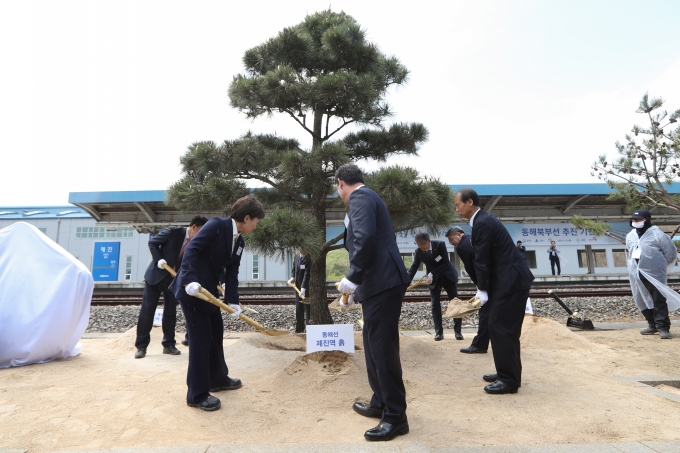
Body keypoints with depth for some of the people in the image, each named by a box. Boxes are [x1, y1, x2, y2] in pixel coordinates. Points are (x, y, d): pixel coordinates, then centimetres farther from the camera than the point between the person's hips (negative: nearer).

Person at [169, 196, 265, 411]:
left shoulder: (239, 242, 8)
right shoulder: (217, 225, -16)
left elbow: (232, 274, 3)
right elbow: (191, 250, -23)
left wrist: (233, 302, -7)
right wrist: (190, 280, -34)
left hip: (209, 290, 9)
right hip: (192, 288, -9)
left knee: (216, 334, 17)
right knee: (200, 338, -4)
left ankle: (218, 379, 35)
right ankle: (197, 394, 9)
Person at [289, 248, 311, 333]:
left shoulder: (309, 258, -18)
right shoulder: (296, 257, 6)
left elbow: (307, 274, -24)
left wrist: (303, 289, -29)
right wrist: (293, 278, 4)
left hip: (306, 288, -7)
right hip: (298, 288, 7)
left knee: (307, 309, -1)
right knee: (298, 309, 13)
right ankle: (299, 329, 25)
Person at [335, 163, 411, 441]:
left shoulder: (359, 197, -7)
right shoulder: (366, 197, 24)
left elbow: (365, 238, -25)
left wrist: (352, 278, -19)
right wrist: (358, 289, 35)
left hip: (382, 284, -11)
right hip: (380, 283, 11)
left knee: (383, 348, -2)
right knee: (374, 346, 19)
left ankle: (396, 416, 11)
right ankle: (380, 403, 33)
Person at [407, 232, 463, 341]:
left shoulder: (440, 244, -22)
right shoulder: (418, 252, -15)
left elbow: (446, 262, -22)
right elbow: (413, 268, -14)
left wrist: (432, 273, -31)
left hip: (447, 275, -1)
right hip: (433, 279, 1)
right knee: (435, 305, -3)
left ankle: (458, 331, 11)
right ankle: (439, 332, 4)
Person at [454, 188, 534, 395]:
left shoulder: (482, 223, -18)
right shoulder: (483, 220, 14)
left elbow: (482, 260, -16)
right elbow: (483, 259, 15)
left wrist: (482, 290, -8)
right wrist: (483, 288, 15)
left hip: (511, 281, -10)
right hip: (512, 279, 10)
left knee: (501, 328, -5)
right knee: (505, 328, 16)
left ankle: (509, 380, 5)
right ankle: (508, 373, 27)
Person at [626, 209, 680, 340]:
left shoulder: (657, 234, -8)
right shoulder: (630, 236, 12)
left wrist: (661, 264, 5)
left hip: (654, 273, -6)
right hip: (637, 274, 7)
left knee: (659, 300, -6)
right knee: (643, 300, 11)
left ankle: (663, 327, -1)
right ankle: (653, 325, 24)